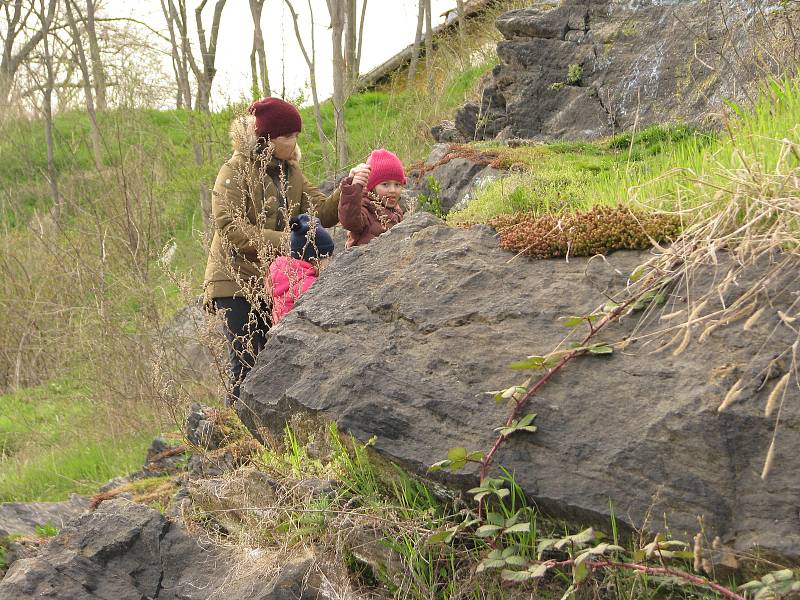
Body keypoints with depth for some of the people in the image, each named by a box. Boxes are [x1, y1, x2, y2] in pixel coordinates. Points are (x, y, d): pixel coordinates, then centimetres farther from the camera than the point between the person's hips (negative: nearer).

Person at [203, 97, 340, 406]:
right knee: (247, 369, -10)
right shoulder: (235, 172, -10)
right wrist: (282, 240, -29)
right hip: (237, 284, -7)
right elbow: (230, 229, -22)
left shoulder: (290, 172, 12)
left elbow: (322, 212, 0)